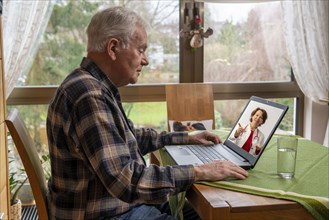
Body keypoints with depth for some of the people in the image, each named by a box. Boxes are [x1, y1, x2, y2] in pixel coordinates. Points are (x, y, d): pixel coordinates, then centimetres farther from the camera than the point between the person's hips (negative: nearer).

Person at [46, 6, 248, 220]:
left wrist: (186, 138, 18)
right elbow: (125, 180, -33)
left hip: (121, 202, 9)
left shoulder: (98, 87, 6)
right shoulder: (88, 95, -27)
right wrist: (199, 172, -25)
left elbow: (130, 137, 21)